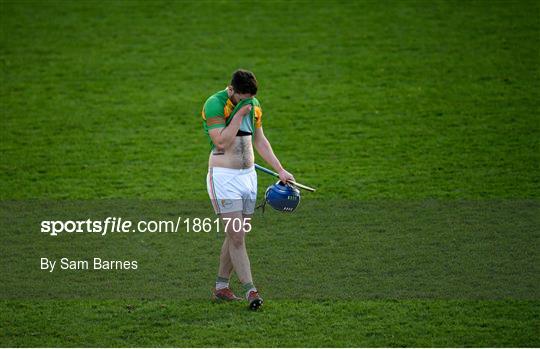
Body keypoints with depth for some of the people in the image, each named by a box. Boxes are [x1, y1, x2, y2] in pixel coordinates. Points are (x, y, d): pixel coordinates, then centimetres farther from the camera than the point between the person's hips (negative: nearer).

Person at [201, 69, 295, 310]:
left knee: (236, 236, 9)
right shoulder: (215, 104, -12)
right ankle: (250, 290, -12)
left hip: (248, 175, 7)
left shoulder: (253, 105, 9)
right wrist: (239, 113, -19)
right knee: (236, 236, -11)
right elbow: (221, 142, -20)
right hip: (223, 177, -7)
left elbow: (259, 141, 18)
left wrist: (280, 170, 14)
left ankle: (221, 287, 18)